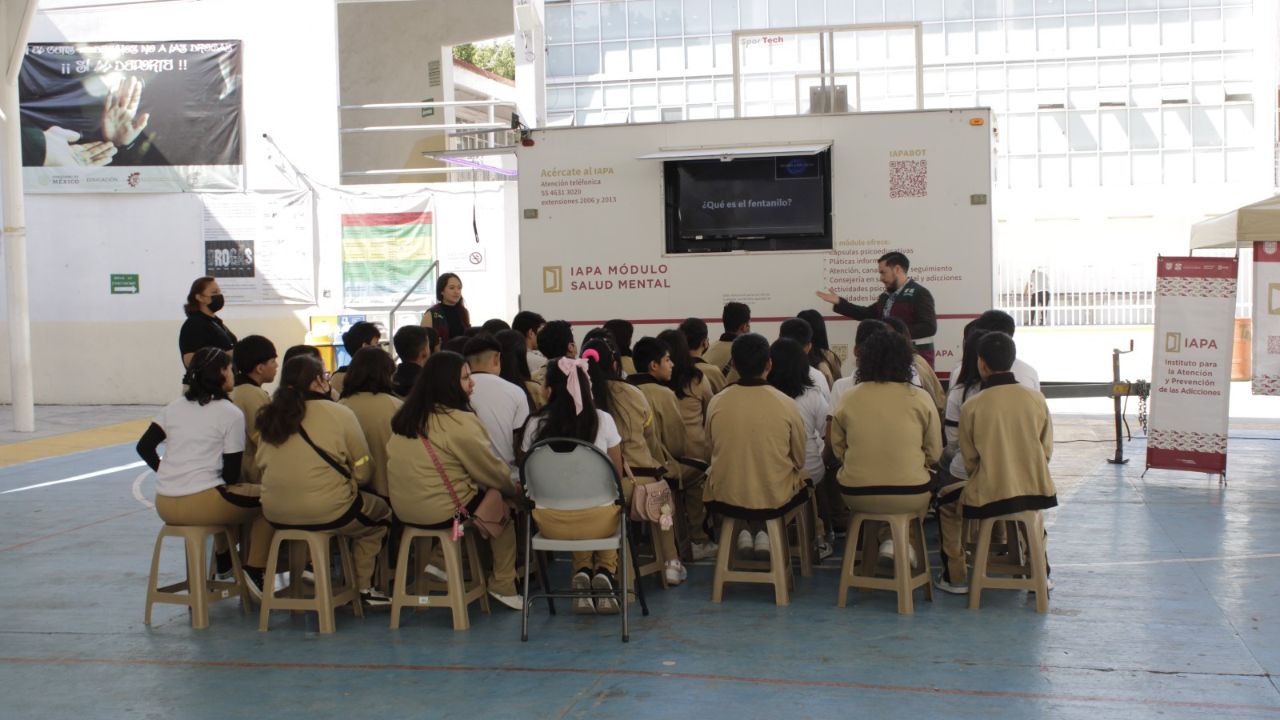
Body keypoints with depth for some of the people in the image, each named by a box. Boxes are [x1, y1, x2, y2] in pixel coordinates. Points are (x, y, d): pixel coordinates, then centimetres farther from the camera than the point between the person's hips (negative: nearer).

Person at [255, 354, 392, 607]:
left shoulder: (272, 416, 7)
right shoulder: (340, 414, -6)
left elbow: (261, 465, 12)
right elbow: (363, 472, -4)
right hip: (328, 513, -6)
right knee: (381, 512, 22)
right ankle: (363, 587, 19)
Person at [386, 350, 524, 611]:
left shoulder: (406, 416, 8)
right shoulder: (459, 422, -18)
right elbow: (492, 471, -9)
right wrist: (517, 489, 11)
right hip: (444, 513, -8)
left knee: (487, 493, 23)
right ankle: (503, 586, 15)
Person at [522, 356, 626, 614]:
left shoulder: (535, 425, -7)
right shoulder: (603, 420, -7)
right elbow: (617, 473, 4)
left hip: (551, 523, 1)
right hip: (598, 521, -1)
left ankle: (582, 572, 13)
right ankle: (605, 572, 14)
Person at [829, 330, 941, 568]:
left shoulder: (848, 399, -5)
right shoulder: (920, 399, -7)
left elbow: (838, 449, 4)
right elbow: (934, 453, 0)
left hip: (857, 496, 1)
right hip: (910, 497, -1)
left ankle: (888, 539, 18)